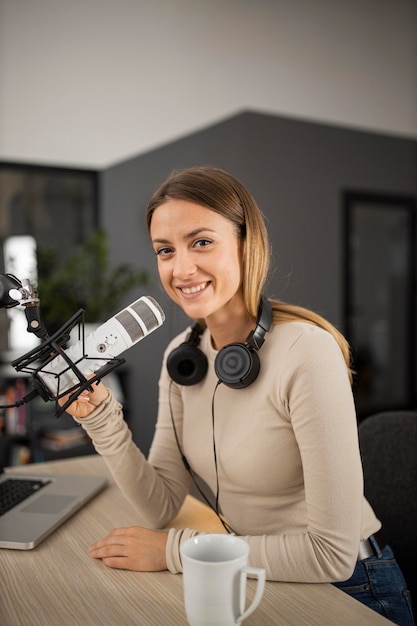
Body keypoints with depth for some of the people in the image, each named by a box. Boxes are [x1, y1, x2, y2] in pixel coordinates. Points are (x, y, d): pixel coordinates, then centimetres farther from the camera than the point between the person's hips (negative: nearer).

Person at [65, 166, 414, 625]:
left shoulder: (308, 350, -24)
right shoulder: (182, 355, -3)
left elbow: (332, 553, -23)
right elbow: (160, 508, -4)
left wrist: (173, 550, -18)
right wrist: (100, 417, -17)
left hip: (346, 588, -5)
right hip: (254, 583, 5)